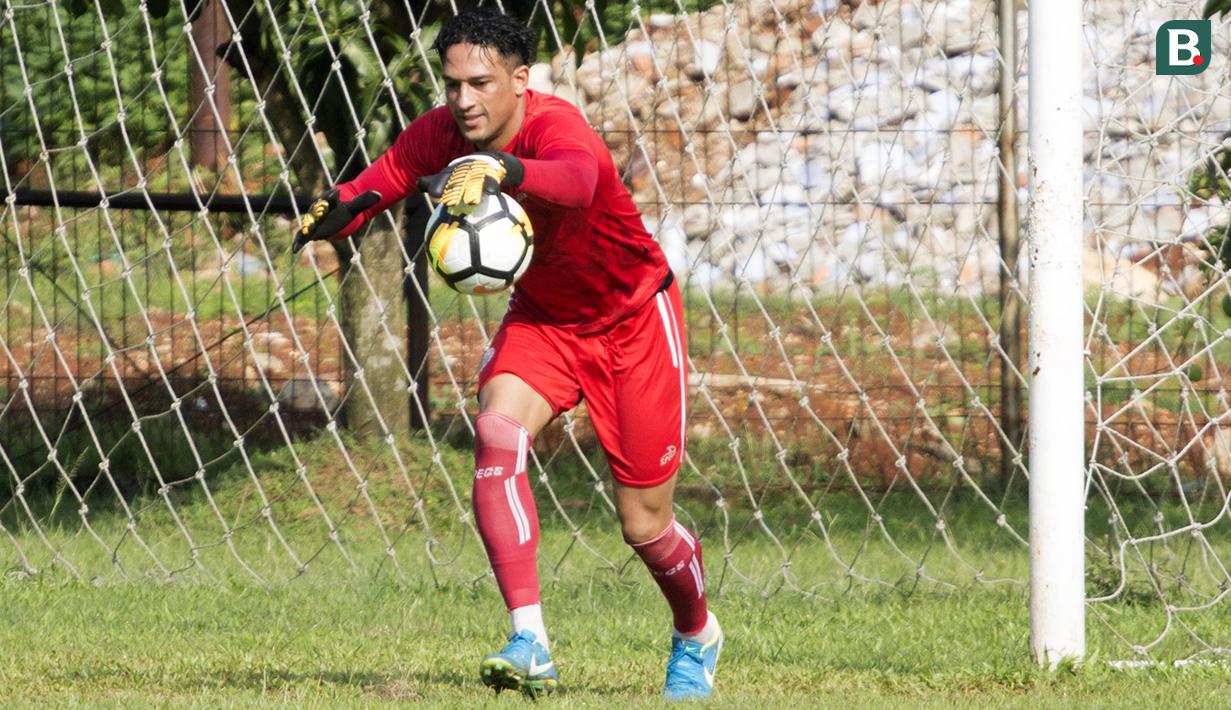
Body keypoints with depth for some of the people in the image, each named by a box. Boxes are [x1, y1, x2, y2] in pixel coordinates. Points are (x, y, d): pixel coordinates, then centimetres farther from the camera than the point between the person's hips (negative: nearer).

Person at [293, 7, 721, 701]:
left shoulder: (555, 124, -34)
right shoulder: (437, 136, -17)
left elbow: (578, 177, -57)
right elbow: (381, 181, -8)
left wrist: (503, 171, -77)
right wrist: (341, 208, -33)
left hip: (634, 321, -4)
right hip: (542, 318, 4)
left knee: (644, 524, 2)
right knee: (497, 429, -28)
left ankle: (697, 636, 37)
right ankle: (531, 647, -30)